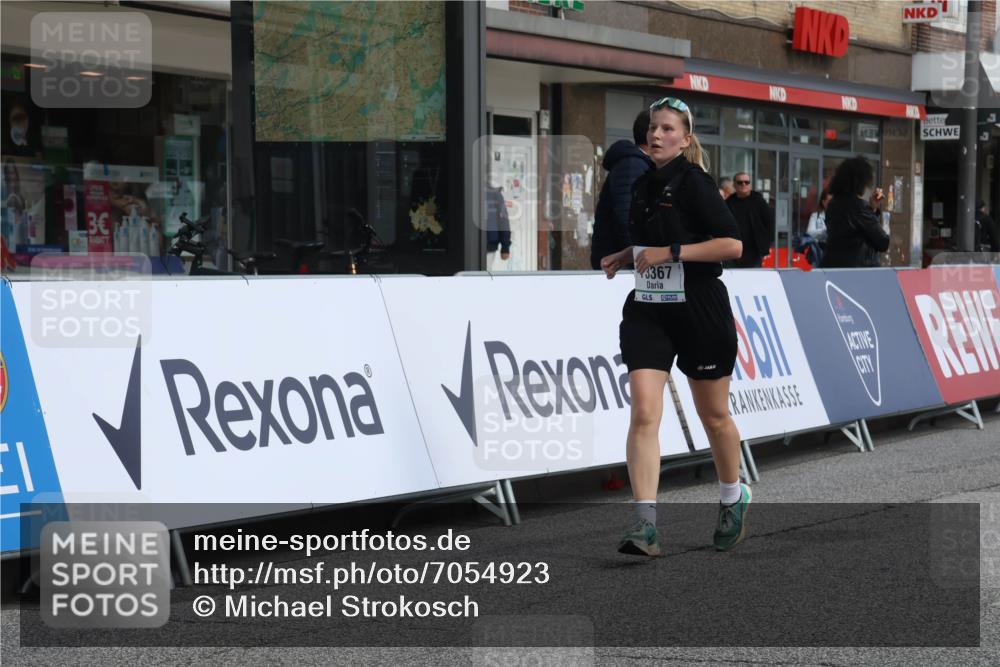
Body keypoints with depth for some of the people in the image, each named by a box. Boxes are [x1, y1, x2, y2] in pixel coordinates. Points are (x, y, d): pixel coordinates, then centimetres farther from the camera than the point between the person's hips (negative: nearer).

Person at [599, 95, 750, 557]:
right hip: (648, 311, 5)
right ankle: (645, 526, -16)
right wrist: (625, 256, 10)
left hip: (700, 311, -5)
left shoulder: (694, 183, -11)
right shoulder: (643, 187, 11)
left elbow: (732, 245, -19)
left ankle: (733, 499, 36)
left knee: (714, 417, 10)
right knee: (643, 413, -12)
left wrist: (669, 252, -21)